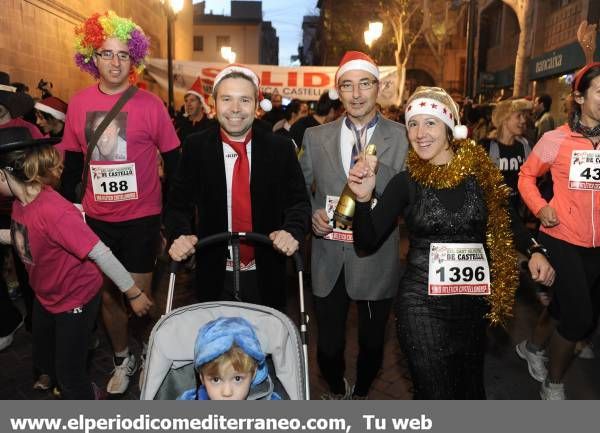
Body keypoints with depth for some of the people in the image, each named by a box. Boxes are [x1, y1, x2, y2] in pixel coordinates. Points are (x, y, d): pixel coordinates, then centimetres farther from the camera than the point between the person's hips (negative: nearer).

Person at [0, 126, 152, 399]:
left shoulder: (53, 211, -35)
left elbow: (100, 253, -32)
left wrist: (134, 293, -27)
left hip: (76, 299, -9)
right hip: (45, 297, 9)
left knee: (69, 374, 8)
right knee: (43, 361, 27)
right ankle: (86, 392, 55)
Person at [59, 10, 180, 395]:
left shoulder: (150, 105, -9)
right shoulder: (78, 104, 1)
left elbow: (173, 163, -3)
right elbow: (72, 162, 9)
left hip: (142, 218, -3)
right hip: (96, 219, 3)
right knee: (109, 295, 15)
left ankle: (151, 356, 34)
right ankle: (123, 359, 38)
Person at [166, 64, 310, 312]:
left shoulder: (280, 148, -4)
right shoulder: (195, 147, -4)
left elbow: (298, 201, -2)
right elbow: (179, 203, -2)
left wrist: (292, 230, -21)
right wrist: (181, 234, -22)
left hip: (266, 276, 1)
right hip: (215, 275, 0)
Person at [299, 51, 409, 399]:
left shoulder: (402, 138, -4)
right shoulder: (316, 137, 3)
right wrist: (312, 214, -11)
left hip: (377, 261, -1)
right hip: (328, 261, 2)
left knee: (372, 342, 18)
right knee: (328, 344, 14)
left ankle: (360, 395, 49)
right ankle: (337, 392, 47)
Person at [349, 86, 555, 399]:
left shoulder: (480, 171, -3)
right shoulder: (405, 182, -7)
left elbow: (505, 221, 12)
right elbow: (367, 241, -9)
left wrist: (534, 251, -5)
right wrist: (363, 198, -25)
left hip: (475, 300, 3)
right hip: (423, 303, -3)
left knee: (471, 387, 23)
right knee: (436, 395, 2)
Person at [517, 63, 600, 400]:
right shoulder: (556, 139, -7)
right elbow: (527, 175, 5)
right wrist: (540, 207, -10)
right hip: (561, 239, -4)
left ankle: (533, 346, 46)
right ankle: (554, 383, 20)